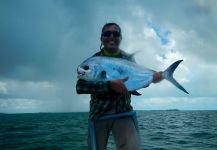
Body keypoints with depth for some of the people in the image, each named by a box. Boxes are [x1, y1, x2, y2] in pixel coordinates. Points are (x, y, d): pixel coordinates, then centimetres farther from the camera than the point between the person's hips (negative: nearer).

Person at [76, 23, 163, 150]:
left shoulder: (129, 59, 6)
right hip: (98, 114, 0)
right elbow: (80, 87, -19)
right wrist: (110, 84, -29)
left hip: (123, 113, 1)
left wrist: (151, 78, -3)